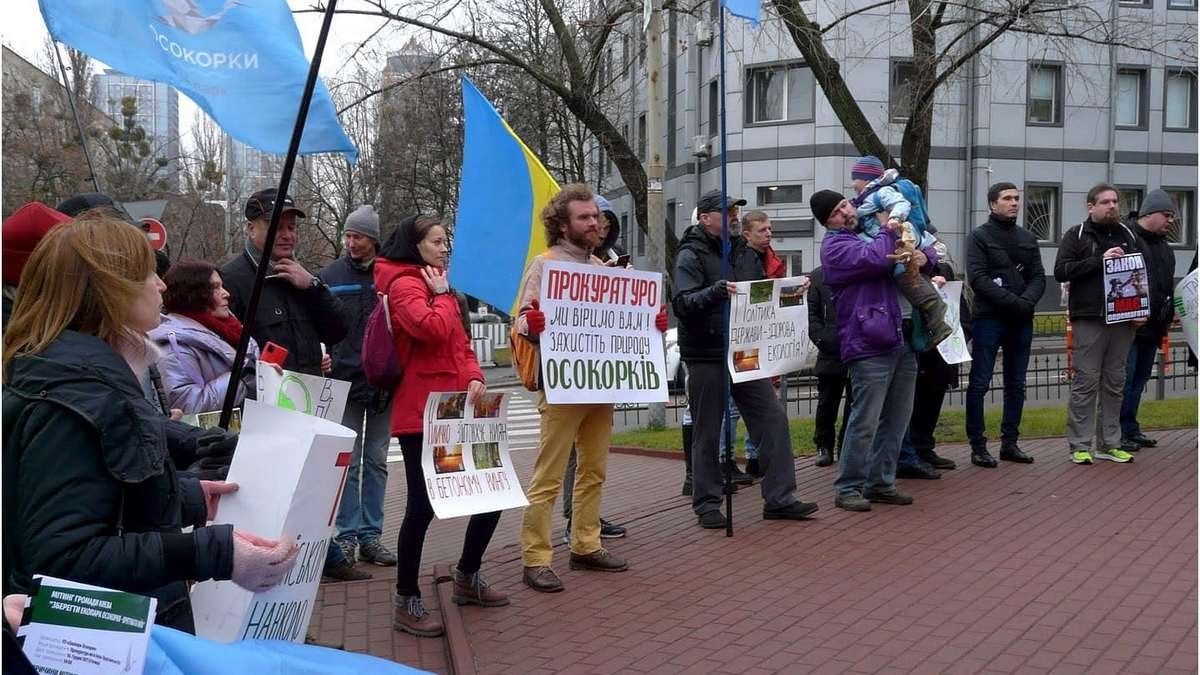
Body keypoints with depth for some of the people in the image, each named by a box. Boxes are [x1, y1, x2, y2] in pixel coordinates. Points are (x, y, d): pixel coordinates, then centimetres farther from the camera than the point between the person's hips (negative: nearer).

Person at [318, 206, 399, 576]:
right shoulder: (330, 276, 0)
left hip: (383, 386, 1)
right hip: (344, 383, -1)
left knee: (376, 461, 10)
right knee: (347, 463, 2)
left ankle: (371, 535, 18)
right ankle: (346, 536, 10)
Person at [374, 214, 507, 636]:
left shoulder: (441, 289, 22)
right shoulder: (405, 285, -7)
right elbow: (431, 329, -24)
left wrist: (474, 378, 3)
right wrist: (441, 294, -6)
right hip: (420, 415, -9)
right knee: (423, 505, -7)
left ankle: (468, 578, 27)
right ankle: (406, 602, 5)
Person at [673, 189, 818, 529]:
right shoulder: (691, 255, -7)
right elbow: (682, 303, -20)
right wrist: (716, 291, -36)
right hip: (706, 357, -7)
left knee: (773, 417, 1)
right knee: (707, 431, 2)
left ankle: (779, 498, 7)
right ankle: (707, 504, 13)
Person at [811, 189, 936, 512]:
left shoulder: (878, 233, 21)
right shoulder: (835, 246, -4)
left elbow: (926, 249, 28)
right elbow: (875, 259, -23)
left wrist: (924, 256, 3)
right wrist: (888, 233, -3)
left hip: (902, 340, 8)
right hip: (869, 346, -8)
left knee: (896, 419, 10)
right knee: (865, 421, -8)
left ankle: (881, 483, 20)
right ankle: (848, 488, 2)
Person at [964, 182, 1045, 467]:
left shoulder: (1028, 238, 15)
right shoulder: (979, 237, -1)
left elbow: (1039, 277, 9)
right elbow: (977, 278, -12)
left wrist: (1027, 301, -12)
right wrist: (1013, 301, -18)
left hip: (1021, 321, 6)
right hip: (989, 318, -6)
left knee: (1016, 385, 10)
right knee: (979, 384, -4)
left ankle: (1010, 443, 18)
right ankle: (978, 446, 1)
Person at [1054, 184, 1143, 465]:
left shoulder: (1128, 235, 16)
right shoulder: (1076, 235, 2)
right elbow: (1061, 271, -8)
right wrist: (1099, 260, -16)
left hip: (1123, 319, 5)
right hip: (1089, 319, -5)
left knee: (1115, 383, 8)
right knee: (1086, 382, -4)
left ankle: (1110, 444, 15)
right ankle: (1080, 445, 1)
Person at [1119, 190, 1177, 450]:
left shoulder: (1164, 247, 19)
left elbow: (1168, 287, 26)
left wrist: (1167, 318, 16)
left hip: (1152, 328, 9)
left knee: (1139, 380, 13)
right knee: (1124, 380, -6)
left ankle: (1131, 430, 20)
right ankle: (1119, 432, 0)